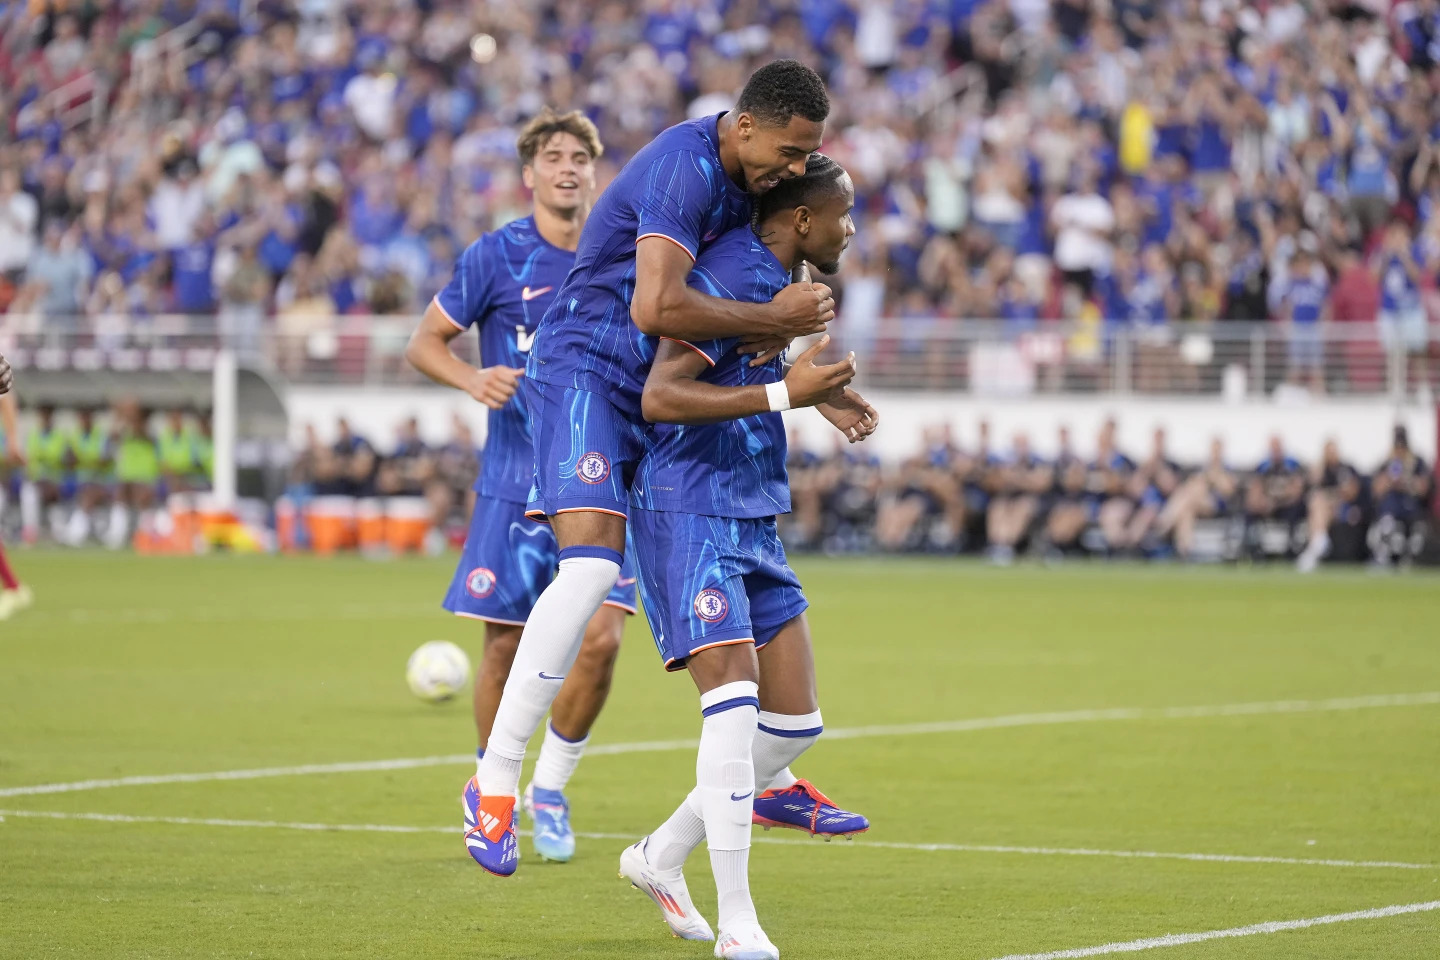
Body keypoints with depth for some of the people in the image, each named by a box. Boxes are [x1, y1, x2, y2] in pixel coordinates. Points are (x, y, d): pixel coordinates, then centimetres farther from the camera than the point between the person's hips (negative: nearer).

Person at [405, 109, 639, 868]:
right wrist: (473, 379, -17)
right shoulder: (498, 257, -3)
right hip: (514, 483, -2)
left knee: (600, 638, -11)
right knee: (506, 645, -1)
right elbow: (424, 342, 1)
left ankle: (550, 789, 10)